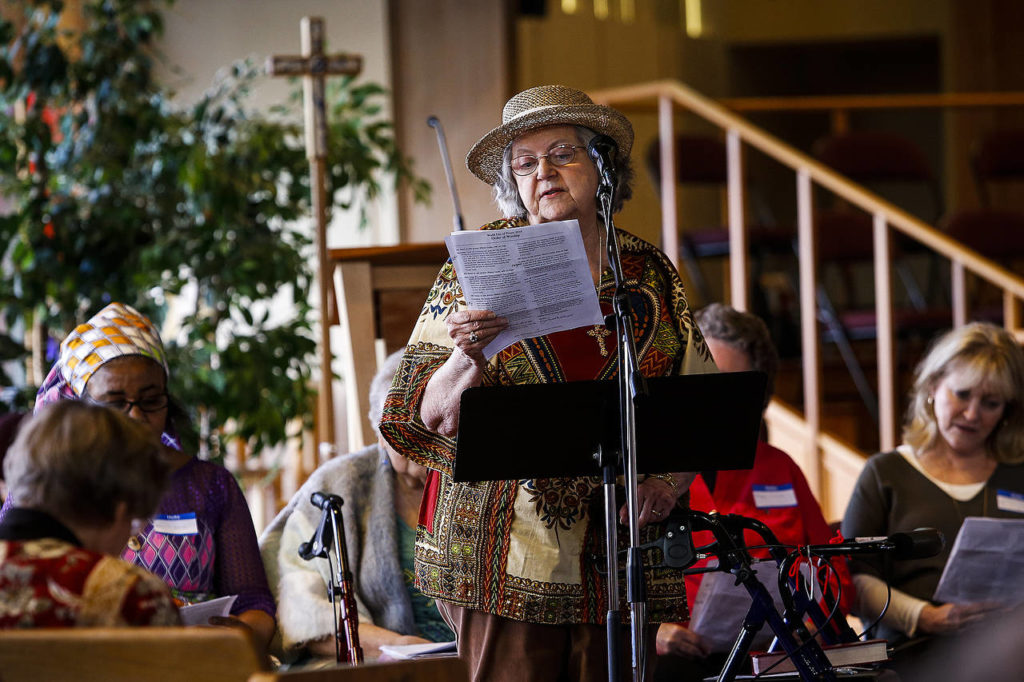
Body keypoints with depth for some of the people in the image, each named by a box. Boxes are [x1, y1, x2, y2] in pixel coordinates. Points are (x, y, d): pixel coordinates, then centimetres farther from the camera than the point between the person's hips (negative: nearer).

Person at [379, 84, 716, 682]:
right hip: (505, 556, -2)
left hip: (618, 558, 2)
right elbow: (430, 414, -2)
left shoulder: (651, 274, 11)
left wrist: (671, 479, -5)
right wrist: (469, 358, -22)